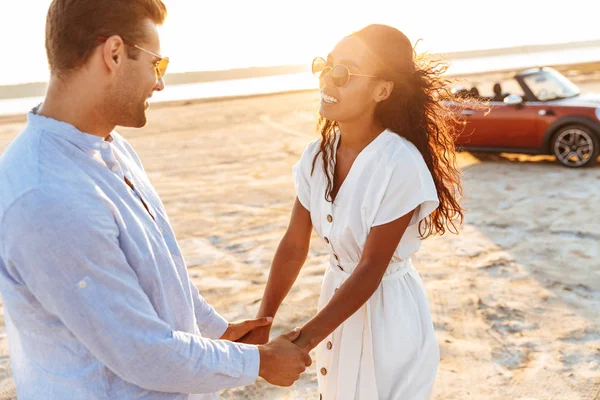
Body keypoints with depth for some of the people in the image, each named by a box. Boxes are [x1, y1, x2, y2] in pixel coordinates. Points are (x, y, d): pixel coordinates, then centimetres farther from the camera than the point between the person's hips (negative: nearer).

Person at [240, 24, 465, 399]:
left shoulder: (400, 165, -27)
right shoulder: (318, 154, -7)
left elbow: (371, 269, -24)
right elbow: (294, 244, -2)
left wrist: (302, 342, -24)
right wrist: (262, 324, -5)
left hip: (388, 312, -6)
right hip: (340, 293, 6)